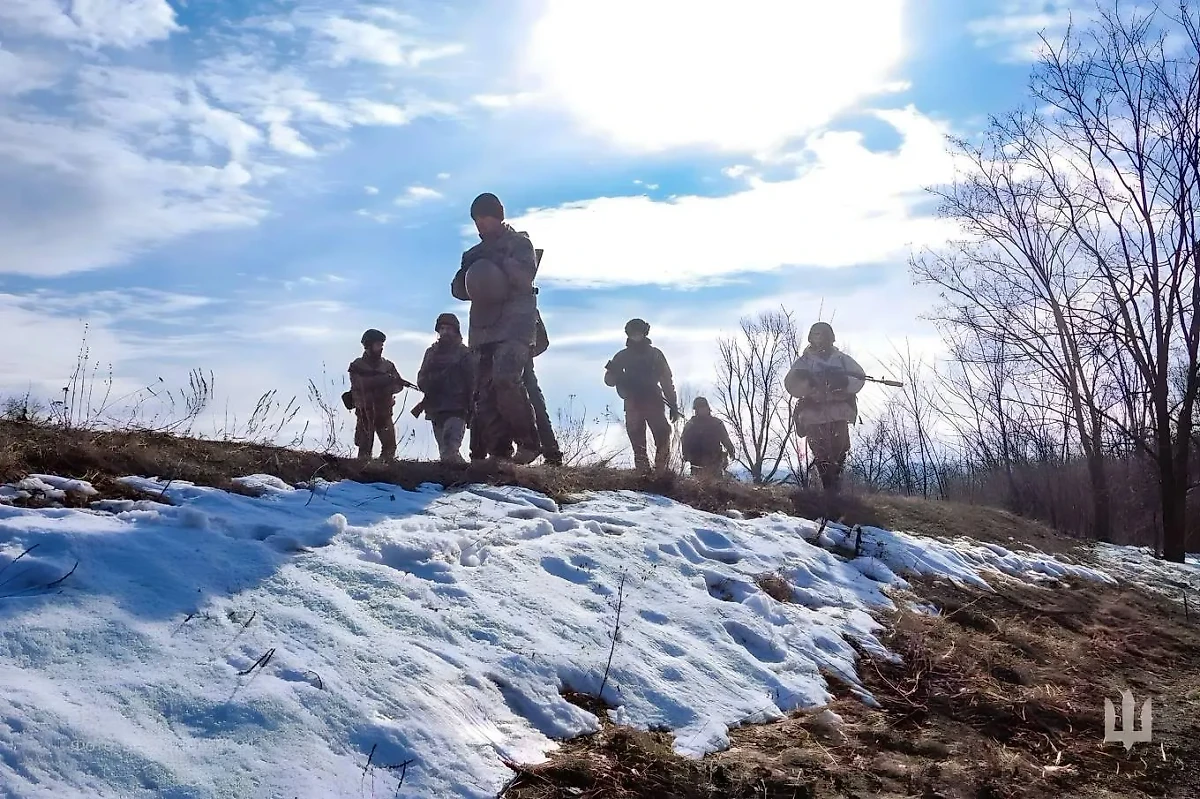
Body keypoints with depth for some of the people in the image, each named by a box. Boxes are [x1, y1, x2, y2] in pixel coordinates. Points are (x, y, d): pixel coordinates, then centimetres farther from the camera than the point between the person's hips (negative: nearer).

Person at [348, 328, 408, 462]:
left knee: (390, 445, -7)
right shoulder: (357, 366, 0)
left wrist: (388, 388, -20)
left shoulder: (388, 365, 10)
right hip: (365, 412, -3)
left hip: (384, 412, 3)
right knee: (365, 447, -1)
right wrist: (384, 380, -22)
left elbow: (398, 385, 2)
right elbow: (361, 384, -16)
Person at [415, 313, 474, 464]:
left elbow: (471, 381, -2)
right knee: (445, 451, 8)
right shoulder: (431, 352, 18)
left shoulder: (463, 352, 4)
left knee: (449, 452, -22)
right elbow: (421, 380, 17)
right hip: (435, 408, 5)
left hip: (456, 408, -5)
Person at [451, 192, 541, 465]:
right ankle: (498, 453, -7)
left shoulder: (519, 242, 10)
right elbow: (458, 290, 16)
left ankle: (528, 442, -18)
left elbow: (525, 276, -6)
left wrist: (500, 261, -13)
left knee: (505, 377, -27)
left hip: (515, 323, -6)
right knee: (484, 392, -5)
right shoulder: (474, 254, 26)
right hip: (483, 328, 6)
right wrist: (468, 273, -3)